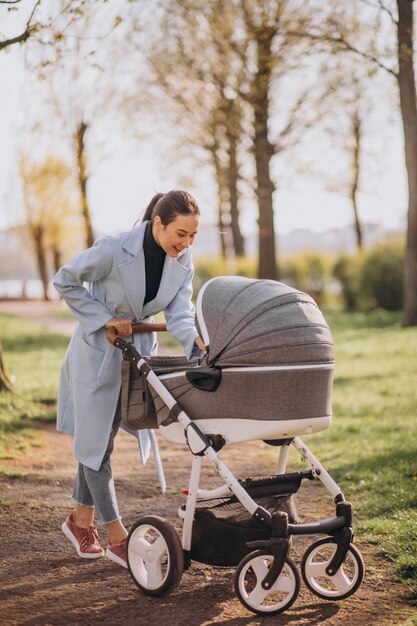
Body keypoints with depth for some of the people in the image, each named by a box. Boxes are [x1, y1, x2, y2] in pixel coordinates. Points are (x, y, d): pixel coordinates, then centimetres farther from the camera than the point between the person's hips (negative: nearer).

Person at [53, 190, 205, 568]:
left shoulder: (183, 260, -10)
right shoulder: (113, 250, -26)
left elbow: (179, 312, -17)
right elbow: (65, 281, -13)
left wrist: (195, 343, -37)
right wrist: (106, 318, -18)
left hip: (138, 350, 5)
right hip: (99, 351, -5)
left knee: (101, 438, 15)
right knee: (95, 441, -1)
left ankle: (81, 519, 30)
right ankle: (117, 537, 7)